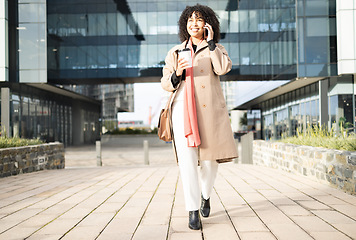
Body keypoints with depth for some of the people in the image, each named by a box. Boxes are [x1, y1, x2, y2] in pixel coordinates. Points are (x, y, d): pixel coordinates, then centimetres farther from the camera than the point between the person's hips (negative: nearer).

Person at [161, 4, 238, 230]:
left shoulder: (217, 49, 11)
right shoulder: (175, 52, 13)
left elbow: (223, 68, -11)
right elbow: (166, 83, 9)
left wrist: (211, 42, -5)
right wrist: (177, 74, -11)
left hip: (211, 110, 0)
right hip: (184, 110, 0)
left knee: (210, 160, 6)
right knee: (187, 160, -11)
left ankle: (206, 196, 35)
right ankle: (193, 212, -4)